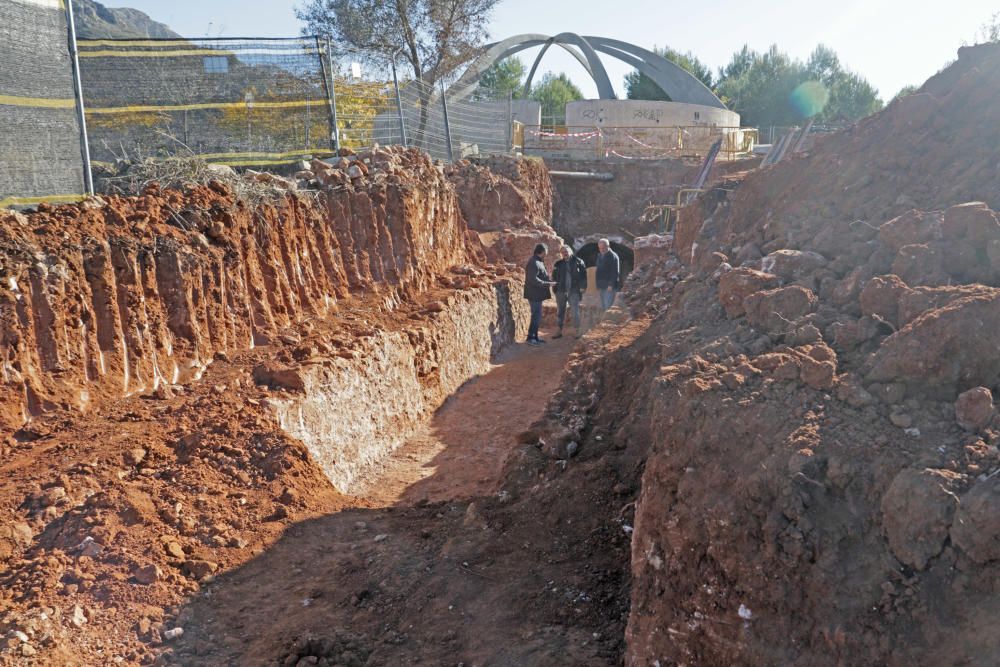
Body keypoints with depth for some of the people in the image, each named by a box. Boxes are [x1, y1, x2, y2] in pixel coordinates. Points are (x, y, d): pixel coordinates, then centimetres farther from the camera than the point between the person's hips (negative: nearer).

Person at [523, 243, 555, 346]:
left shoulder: (538, 261, 15)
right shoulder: (534, 263, -18)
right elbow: (533, 279, -25)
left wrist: (548, 281, 10)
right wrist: (547, 283, -22)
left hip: (537, 294, 11)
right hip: (534, 294, -11)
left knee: (537, 315, 14)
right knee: (536, 315, -8)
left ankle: (535, 336, 20)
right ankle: (530, 337, -3)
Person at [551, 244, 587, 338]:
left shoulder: (578, 262, 0)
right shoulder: (558, 264, 9)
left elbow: (583, 275, -2)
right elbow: (554, 277, 10)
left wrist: (583, 287, -10)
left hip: (574, 291, -3)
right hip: (561, 291, 3)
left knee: (575, 311, -4)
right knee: (561, 311, 10)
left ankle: (577, 331, 4)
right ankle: (559, 331, 16)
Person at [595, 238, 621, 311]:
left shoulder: (613, 256, -8)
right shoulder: (599, 256, 16)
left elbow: (615, 272, -13)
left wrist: (611, 285, -20)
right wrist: (598, 286, 17)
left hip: (610, 287, -8)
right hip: (602, 287, 8)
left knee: (608, 307, -14)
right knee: (603, 307, 9)